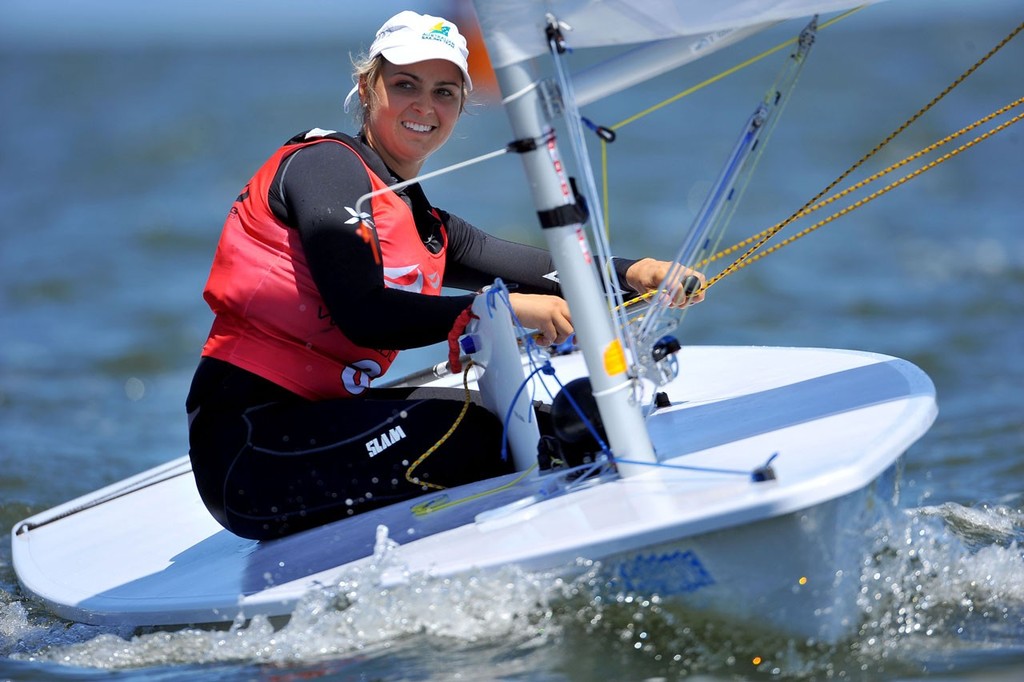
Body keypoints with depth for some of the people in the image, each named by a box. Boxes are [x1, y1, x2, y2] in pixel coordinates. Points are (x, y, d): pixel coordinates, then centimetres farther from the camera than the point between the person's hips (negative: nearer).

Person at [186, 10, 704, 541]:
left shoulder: (427, 231, 18)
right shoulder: (324, 162, -7)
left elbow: (532, 268, 6)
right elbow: (362, 314, -18)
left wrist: (629, 273, -10)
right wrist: (504, 310, -19)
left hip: (314, 426, 9)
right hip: (247, 443, -9)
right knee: (483, 435, -21)